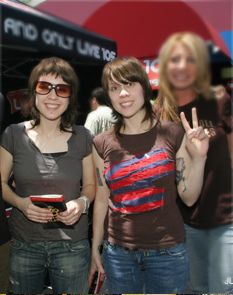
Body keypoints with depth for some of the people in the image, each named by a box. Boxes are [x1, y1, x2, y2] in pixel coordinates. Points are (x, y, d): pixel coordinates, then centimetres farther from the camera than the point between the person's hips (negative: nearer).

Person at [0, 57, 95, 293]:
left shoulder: (82, 137, -4)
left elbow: (90, 184, 6)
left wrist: (82, 203, -15)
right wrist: (20, 202, -15)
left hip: (71, 245, 0)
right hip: (24, 245, 1)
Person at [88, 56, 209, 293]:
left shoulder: (173, 134, -7)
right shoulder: (102, 144, -3)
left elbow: (189, 198, -4)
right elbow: (102, 201, 5)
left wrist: (199, 158, -17)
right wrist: (95, 248, 6)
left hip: (167, 252, -1)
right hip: (118, 252, 1)